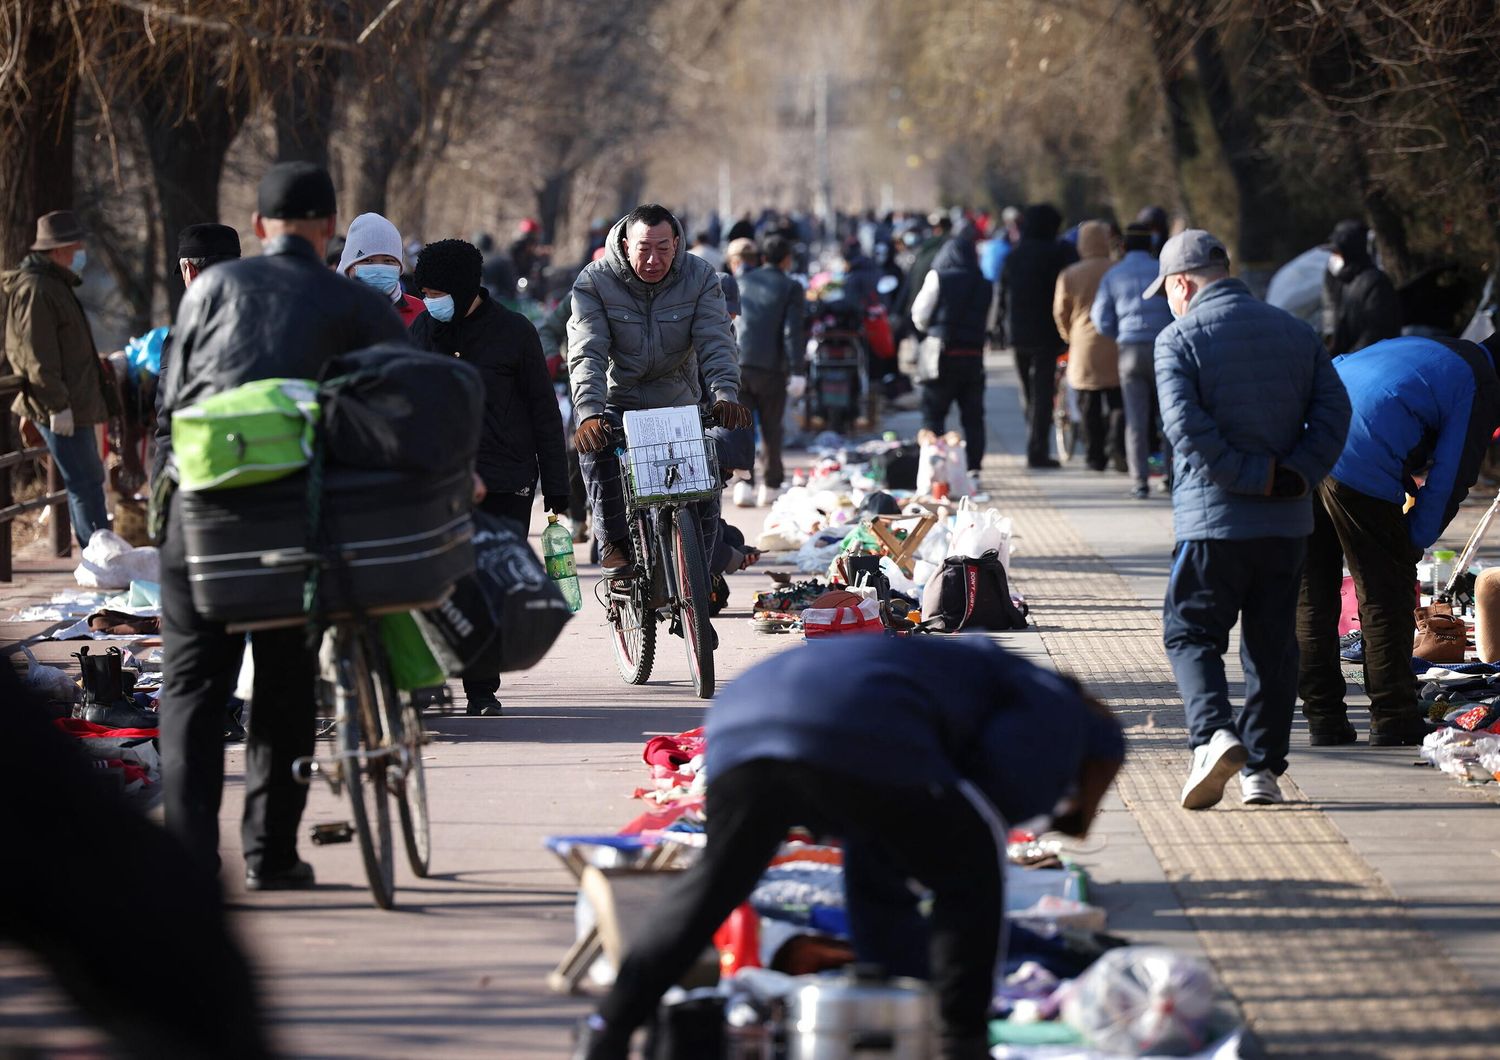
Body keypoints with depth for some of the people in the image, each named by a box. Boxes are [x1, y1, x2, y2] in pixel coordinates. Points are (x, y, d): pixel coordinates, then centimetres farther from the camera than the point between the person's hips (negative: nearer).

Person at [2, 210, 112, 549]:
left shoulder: (55, 285, 19)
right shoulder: (35, 289, -16)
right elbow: (37, 356, -21)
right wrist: (57, 405, -24)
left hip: (74, 405, 11)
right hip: (61, 409, -11)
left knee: (89, 481, 15)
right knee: (86, 485, -11)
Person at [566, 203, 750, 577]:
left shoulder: (699, 276, -7)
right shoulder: (595, 282, -12)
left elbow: (715, 343, -16)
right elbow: (586, 353, -22)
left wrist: (725, 395, -35)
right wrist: (589, 414, -38)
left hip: (679, 401, 2)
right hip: (619, 401, -2)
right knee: (595, 445, -32)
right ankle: (615, 541, -18)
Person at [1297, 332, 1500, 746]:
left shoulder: (1418, 348, 30)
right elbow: (1451, 477, 2)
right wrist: (1416, 539, 13)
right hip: (1358, 467, -7)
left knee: (1312, 595, 14)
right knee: (1386, 593, 7)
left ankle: (1323, 715, 18)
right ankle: (1393, 719, 12)